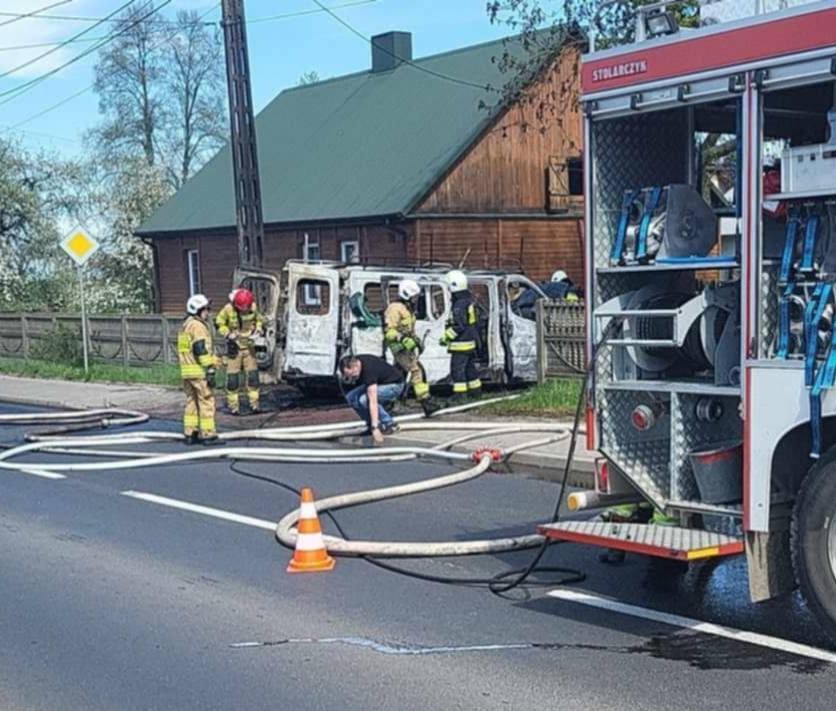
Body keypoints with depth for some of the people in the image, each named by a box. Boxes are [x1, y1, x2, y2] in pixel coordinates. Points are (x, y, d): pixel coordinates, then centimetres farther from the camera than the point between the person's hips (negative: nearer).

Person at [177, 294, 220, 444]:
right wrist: (210, 370, -19)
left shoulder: (185, 326, 18)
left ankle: (190, 433, 15)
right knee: (206, 401, -4)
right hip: (199, 371, -9)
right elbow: (201, 350, -20)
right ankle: (207, 434, -4)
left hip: (186, 371, 9)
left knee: (192, 401, 13)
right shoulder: (198, 326, -13)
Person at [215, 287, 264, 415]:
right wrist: (228, 334, -19)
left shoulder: (253, 308, -7)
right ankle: (233, 405, 5)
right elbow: (219, 324, -4)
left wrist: (257, 330, -7)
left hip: (249, 346, 2)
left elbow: (259, 320, 12)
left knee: (252, 374, -1)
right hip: (234, 347, -2)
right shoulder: (228, 310, -15)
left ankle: (254, 403, 6)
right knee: (232, 377, -2)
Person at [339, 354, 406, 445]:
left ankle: (389, 424, -13)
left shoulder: (368, 369, -36)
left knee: (364, 399, -30)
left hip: (395, 384, -8)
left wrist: (375, 428, -45)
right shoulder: (354, 362, -14)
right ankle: (371, 424, 3)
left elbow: (373, 402, -41)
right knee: (351, 397, -9)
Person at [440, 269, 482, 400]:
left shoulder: (459, 305, -21)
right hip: (471, 341, 10)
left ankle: (460, 392, -6)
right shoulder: (469, 300, 12)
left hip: (461, 343, -10)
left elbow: (458, 326, -24)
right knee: (469, 366, 19)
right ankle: (475, 388, 27)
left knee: (457, 368, -6)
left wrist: (446, 337, -16)